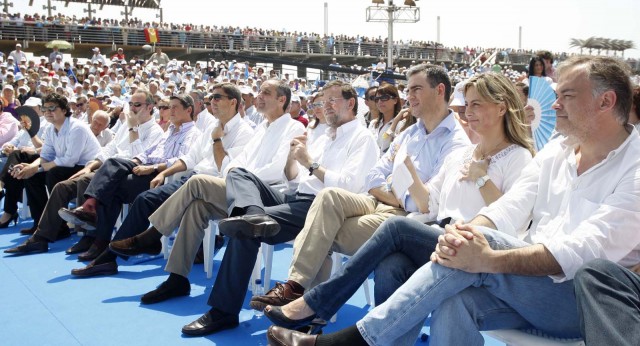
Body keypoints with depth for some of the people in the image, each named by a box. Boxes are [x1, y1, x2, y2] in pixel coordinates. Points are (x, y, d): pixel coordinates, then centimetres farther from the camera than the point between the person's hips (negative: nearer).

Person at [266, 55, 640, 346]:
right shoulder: (556, 151, 13)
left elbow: (582, 251, -21)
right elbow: (509, 208, 2)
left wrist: (487, 259, -31)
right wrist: (463, 231, -21)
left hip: (587, 298, -5)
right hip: (531, 281, 5)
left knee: (484, 243, -29)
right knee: (454, 301, -28)